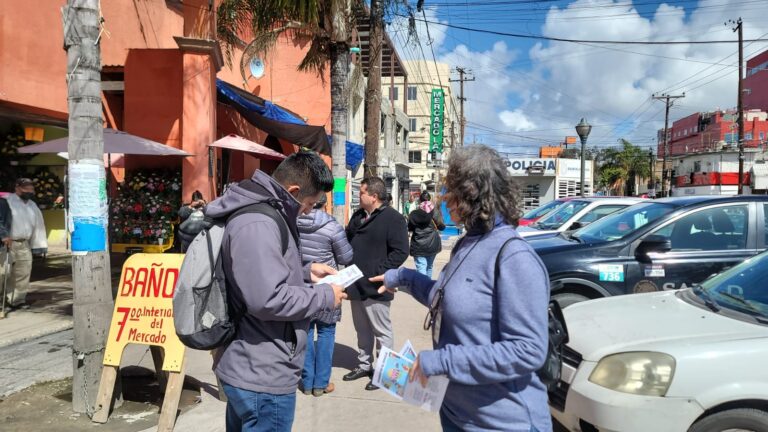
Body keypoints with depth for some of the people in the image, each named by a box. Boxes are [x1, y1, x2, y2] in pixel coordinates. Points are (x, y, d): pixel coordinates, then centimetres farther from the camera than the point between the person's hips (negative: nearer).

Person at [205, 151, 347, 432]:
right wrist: (325, 297, -17)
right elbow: (268, 299, -30)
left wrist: (305, 271, 12)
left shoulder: (260, 212, 12)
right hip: (262, 376, -11)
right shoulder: (257, 224, -24)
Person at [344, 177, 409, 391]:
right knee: (362, 330, 19)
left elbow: (401, 251, -18)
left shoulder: (393, 218, -13)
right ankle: (364, 365, 34)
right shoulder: (358, 216, 11)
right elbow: (347, 241, 21)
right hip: (356, 285, 8)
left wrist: (379, 271, -19)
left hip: (375, 288, -7)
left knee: (381, 331, 6)